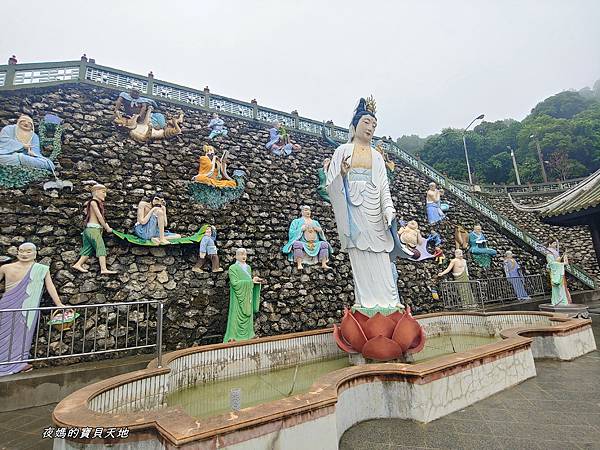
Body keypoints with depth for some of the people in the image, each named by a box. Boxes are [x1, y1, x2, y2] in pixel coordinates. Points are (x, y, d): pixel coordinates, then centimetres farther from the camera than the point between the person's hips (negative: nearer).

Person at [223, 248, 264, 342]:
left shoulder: (248, 267, 12)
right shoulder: (233, 268, -8)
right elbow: (235, 283, -19)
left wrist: (257, 281, -2)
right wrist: (251, 281, -19)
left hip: (247, 297, 7)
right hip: (238, 298, -6)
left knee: (247, 318, 9)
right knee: (237, 319, -5)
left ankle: (246, 337, 18)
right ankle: (233, 339, 3)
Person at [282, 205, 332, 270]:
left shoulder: (315, 222, 29)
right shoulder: (296, 221, 19)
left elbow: (321, 234, 23)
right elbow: (291, 233, 6)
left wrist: (320, 230, 0)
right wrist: (301, 229, -9)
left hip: (315, 244, 3)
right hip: (303, 243, -3)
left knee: (324, 244, -21)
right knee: (297, 244, -35)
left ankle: (324, 264, -28)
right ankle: (299, 265, -41)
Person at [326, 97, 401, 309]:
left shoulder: (377, 155, 19)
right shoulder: (343, 151, 10)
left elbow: (384, 186, 11)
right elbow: (331, 184, 3)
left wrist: (388, 210, -4)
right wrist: (341, 174, -19)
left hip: (374, 212, 3)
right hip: (353, 210, -3)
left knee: (380, 257, -1)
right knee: (359, 257, -5)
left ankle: (388, 301, 5)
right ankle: (367, 303, 0)